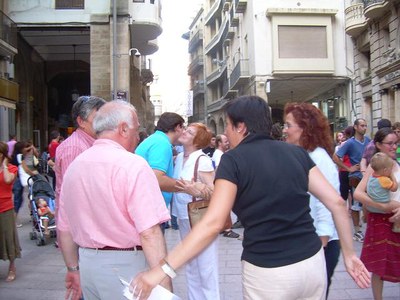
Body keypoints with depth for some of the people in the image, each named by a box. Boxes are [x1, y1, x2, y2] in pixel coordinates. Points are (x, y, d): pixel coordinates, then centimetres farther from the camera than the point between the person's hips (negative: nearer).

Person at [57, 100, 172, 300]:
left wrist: (73, 268, 23)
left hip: (88, 264, 7)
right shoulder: (133, 165, -16)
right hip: (125, 267, -6)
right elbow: (150, 233, -23)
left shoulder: (74, 166, 5)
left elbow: (64, 228, 11)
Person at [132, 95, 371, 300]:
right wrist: (349, 253, 12)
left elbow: (213, 224, -19)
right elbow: (336, 203, 2)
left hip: (267, 272, -4)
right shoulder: (296, 152, 5)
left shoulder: (233, 160, -9)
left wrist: (161, 270, -19)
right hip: (313, 262, 5)